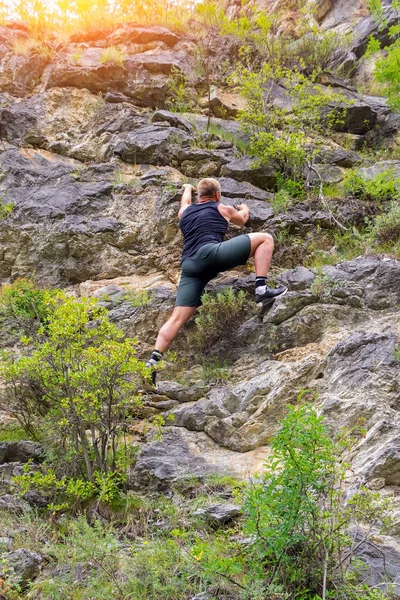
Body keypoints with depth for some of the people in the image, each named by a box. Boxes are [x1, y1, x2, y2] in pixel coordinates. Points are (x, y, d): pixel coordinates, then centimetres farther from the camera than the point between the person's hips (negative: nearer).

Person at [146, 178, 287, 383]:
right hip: (210, 253, -5)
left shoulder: (184, 212, 31)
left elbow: (186, 200, 58)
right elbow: (242, 219, 44)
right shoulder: (223, 209, 21)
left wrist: (188, 189, 80)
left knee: (177, 318, -1)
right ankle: (261, 289, -9)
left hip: (189, 266, 5)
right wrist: (244, 208, 67)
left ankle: (154, 360, -17)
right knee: (265, 238, 5)